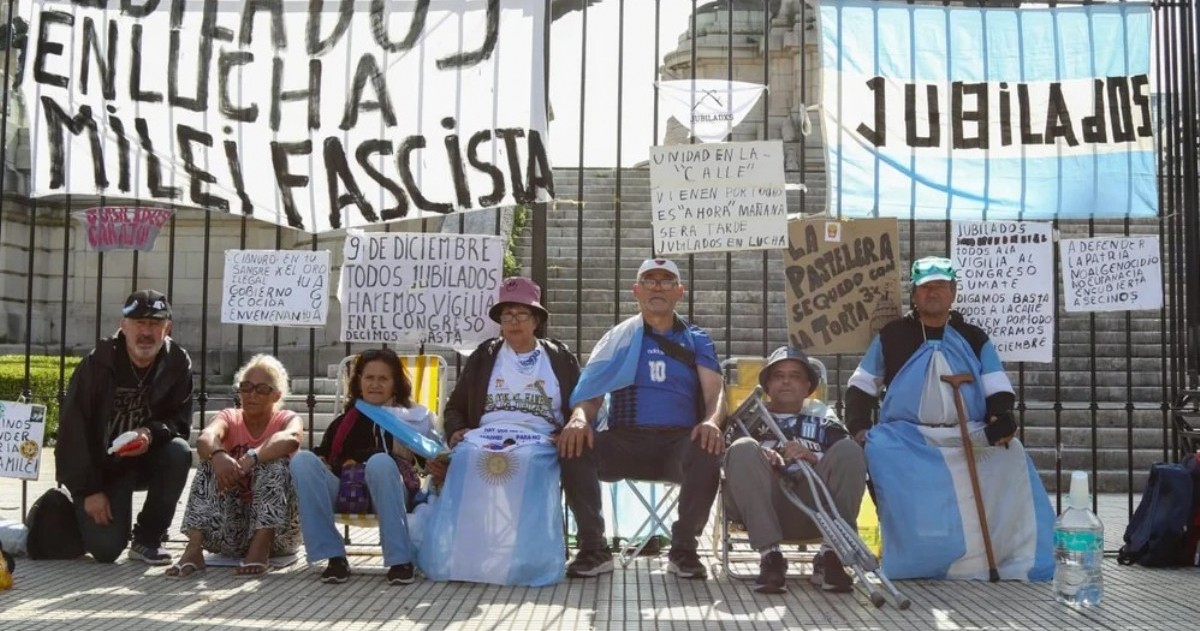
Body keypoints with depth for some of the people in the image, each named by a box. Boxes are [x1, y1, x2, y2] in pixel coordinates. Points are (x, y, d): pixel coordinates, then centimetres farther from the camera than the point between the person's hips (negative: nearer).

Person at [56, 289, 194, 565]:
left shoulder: (178, 363, -10)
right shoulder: (97, 363, -16)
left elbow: (181, 421, -7)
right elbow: (73, 430, -14)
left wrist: (152, 433, -30)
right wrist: (89, 490, -18)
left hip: (148, 460, 3)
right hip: (101, 466, -2)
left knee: (179, 452, -30)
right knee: (106, 549, -18)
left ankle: (148, 538, -11)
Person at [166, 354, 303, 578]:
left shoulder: (287, 419, 0)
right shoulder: (229, 418, 5)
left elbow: (290, 439, -28)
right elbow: (205, 438, -21)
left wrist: (250, 458, -45)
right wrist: (218, 455, -44)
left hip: (277, 531, -2)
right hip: (230, 530, 2)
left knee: (274, 462, -24)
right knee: (211, 462, -17)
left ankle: (261, 547, -31)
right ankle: (194, 547, -30)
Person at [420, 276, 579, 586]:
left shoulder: (562, 359, 17)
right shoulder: (483, 357, 22)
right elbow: (455, 407, 24)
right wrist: (456, 431, 2)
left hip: (538, 443, -1)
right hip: (484, 436, 2)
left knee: (529, 464, -38)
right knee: (466, 459, -34)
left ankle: (524, 562, -35)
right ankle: (457, 557, -35)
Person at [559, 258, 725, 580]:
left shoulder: (696, 340, 16)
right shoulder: (617, 339, 16)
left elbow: (715, 392, 2)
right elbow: (590, 392, 5)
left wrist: (712, 421, -22)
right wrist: (579, 418, -20)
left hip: (680, 442, 0)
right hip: (625, 441, 1)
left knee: (708, 452, -35)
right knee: (573, 447, -29)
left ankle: (683, 548, -14)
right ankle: (593, 548, -13)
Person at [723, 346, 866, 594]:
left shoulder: (823, 418, 27)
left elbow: (849, 463, 9)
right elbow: (735, 457, 9)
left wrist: (813, 458, -10)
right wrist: (760, 459, -12)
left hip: (813, 508, 1)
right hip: (765, 505, 0)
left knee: (850, 449, -19)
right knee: (744, 448, -25)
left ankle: (829, 556, -26)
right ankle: (770, 556, -31)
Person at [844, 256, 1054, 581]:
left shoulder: (974, 340, 16)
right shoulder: (891, 337, 13)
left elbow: (998, 389, 9)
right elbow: (861, 386, 16)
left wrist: (1002, 418, -15)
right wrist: (858, 428, -2)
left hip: (969, 438, 2)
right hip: (906, 438, -1)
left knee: (1010, 458, -27)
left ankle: (1017, 566, -18)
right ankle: (917, 568, -25)